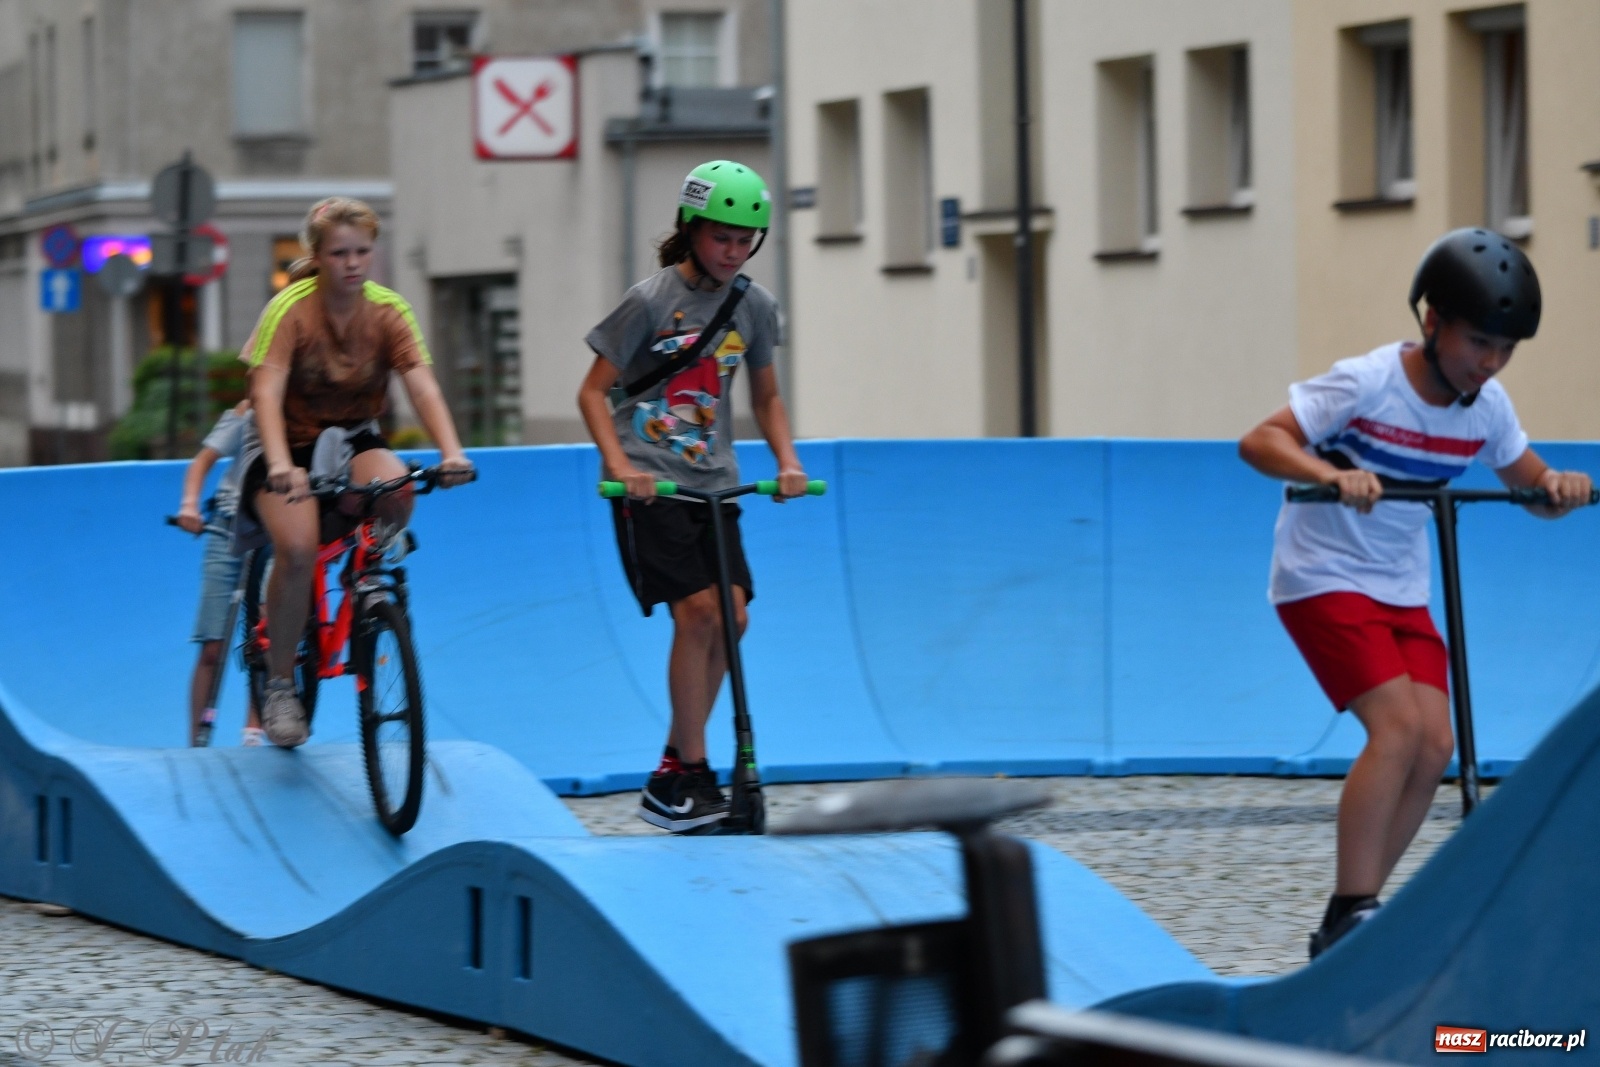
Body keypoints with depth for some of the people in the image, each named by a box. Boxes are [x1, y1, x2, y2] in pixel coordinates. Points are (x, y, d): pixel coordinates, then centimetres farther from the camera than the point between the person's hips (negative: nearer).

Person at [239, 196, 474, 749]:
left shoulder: (388, 310, -9)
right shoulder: (290, 309, -18)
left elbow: (422, 386, -21)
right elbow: (267, 393, -31)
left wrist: (452, 451, -40)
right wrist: (280, 465, -49)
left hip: (353, 438, 3)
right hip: (290, 442, -3)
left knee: (395, 490, -33)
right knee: (297, 547, -30)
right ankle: (279, 685, -11)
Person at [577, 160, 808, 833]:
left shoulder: (754, 307, 6)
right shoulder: (652, 301, -9)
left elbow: (765, 397, 18)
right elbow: (594, 391, -6)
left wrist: (787, 462, 1)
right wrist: (620, 464, -20)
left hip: (713, 482, 5)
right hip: (650, 484, -5)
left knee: (732, 617, -5)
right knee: (697, 611, -18)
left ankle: (670, 778, 8)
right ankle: (693, 774, -8)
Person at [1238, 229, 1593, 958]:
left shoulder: (1486, 405, -2)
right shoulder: (1368, 384, -20)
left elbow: (1530, 484, 8)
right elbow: (1260, 442, -26)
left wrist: (1558, 487, -17)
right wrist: (1331, 474, -45)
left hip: (1401, 591, 7)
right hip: (1323, 577, -7)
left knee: (1435, 745, -6)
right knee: (1399, 725, -22)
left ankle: (1353, 919, 5)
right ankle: (1350, 916, -17)